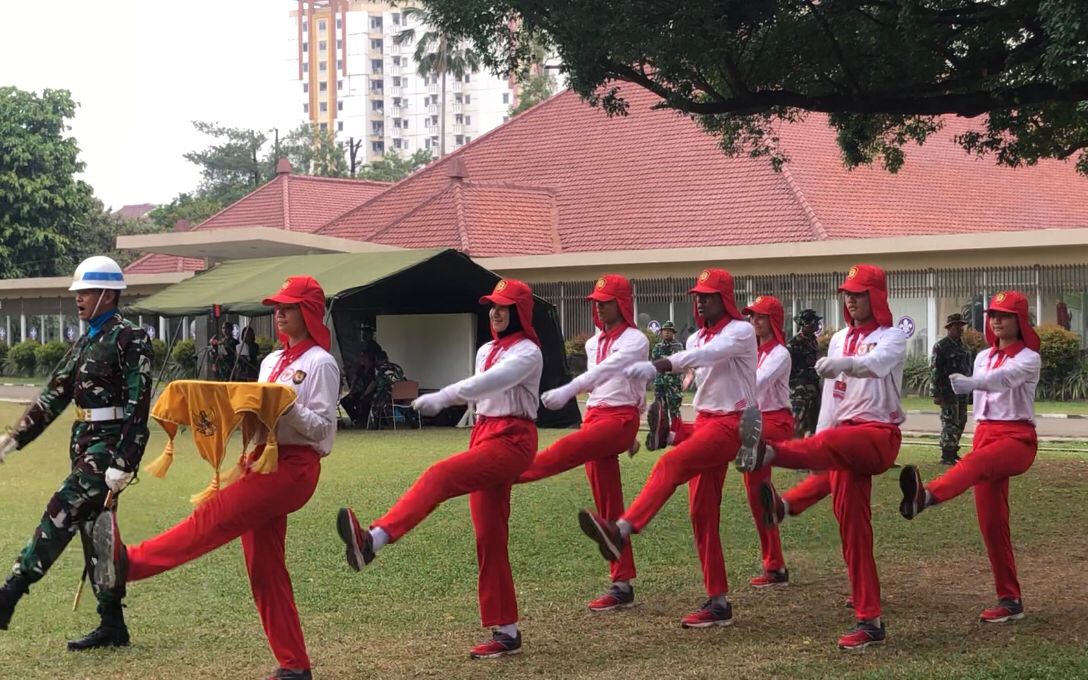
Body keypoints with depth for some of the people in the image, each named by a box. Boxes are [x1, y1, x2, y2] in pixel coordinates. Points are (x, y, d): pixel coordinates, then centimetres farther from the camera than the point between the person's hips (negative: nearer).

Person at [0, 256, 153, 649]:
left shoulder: (130, 339, -11)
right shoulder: (86, 341, 16)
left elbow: (138, 406, -17)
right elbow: (54, 395, 17)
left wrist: (123, 462, -23)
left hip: (108, 444, -9)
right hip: (84, 442, 9)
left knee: (61, 514, -16)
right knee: (92, 530, 9)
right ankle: (112, 627, 15)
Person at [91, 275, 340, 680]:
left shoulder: (320, 363, -4)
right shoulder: (271, 361, 20)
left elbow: (322, 428, -10)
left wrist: (287, 406, -23)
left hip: (295, 465, -8)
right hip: (263, 460, 8)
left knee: (217, 515, -23)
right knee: (264, 567, 5)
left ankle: (128, 563, -35)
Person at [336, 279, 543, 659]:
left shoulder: (528, 353, -9)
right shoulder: (485, 351, 18)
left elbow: (490, 382, -26)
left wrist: (441, 398, -37)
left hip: (512, 441, -9)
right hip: (484, 436, 9)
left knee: (441, 476, -31)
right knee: (489, 538, 4)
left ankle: (373, 540, -52)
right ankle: (507, 632, 8)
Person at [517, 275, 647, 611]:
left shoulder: (635, 340, -8)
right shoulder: (594, 343, 16)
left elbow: (606, 369, -25)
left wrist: (567, 391, -39)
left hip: (621, 418, -7)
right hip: (595, 416, 7)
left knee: (568, 449, -33)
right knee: (607, 506, 3)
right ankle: (622, 585, 5)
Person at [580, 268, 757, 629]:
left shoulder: (740, 331, -9)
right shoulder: (697, 338, 16)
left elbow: (707, 355, -28)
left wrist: (656, 366, -42)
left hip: (731, 423, -8)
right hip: (705, 420, 8)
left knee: (671, 463, -30)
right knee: (702, 511, 3)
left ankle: (621, 531, -48)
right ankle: (718, 602, 6)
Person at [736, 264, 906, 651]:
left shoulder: (892, 338, 0)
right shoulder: (839, 340, 19)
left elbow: (875, 363, -25)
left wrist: (846, 363, -47)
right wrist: (816, 453, 14)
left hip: (878, 433, -6)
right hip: (845, 435, 6)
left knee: (835, 443, -38)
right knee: (851, 521, -2)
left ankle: (768, 453, -70)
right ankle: (869, 621, 0)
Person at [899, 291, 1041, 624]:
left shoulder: (1028, 358, -5)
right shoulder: (983, 357, 16)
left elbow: (1004, 378, -27)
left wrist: (968, 383, -46)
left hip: (1017, 437, -7)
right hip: (985, 433, 7)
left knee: (975, 462, -40)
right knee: (991, 521, 0)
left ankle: (924, 497, -72)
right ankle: (1010, 600, 5)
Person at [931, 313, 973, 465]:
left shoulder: (963, 347, 15)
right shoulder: (941, 346, -8)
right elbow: (934, 371, -12)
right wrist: (936, 394, -17)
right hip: (948, 391, -8)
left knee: (960, 422, 12)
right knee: (950, 422, -9)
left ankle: (953, 452, 22)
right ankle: (946, 456, -7)